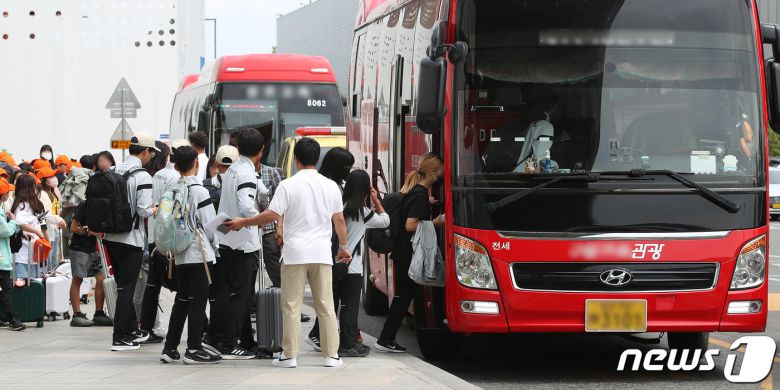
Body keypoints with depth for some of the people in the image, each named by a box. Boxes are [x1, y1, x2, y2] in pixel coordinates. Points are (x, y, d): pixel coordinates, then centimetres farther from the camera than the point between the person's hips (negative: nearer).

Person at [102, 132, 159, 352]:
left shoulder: (113, 173, 4)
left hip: (111, 237, 6)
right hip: (131, 239, -6)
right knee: (127, 288, 0)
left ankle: (132, 330, 29)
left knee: (123, 285, 17)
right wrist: (156, 210, 1)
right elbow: (144, 211, -18)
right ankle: (120, 338, -1)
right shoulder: (142, 177, -14)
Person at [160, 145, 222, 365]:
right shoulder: (199, 191, -13)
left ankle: (170, 348, 13)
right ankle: (193, 350, -2)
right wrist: (214, 245, 7)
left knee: (181, 300, 13)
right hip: (200, 253, -6)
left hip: (179, 254, 6)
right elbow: (209, 223, -10)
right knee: (198, 301, -2)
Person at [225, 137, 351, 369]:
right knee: (326, 306, 7)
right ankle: (332, 355, 7)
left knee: (291, 306, 3)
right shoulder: (330, 186, 4)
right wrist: (344, 247, 22)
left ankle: (290, 355, 3)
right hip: (322, 254, 3)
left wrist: (243, 223, -1)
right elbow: (339, 220, 9)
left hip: (295, 253, -3)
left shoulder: (288, 186, -8)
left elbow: (272, 215, -12)